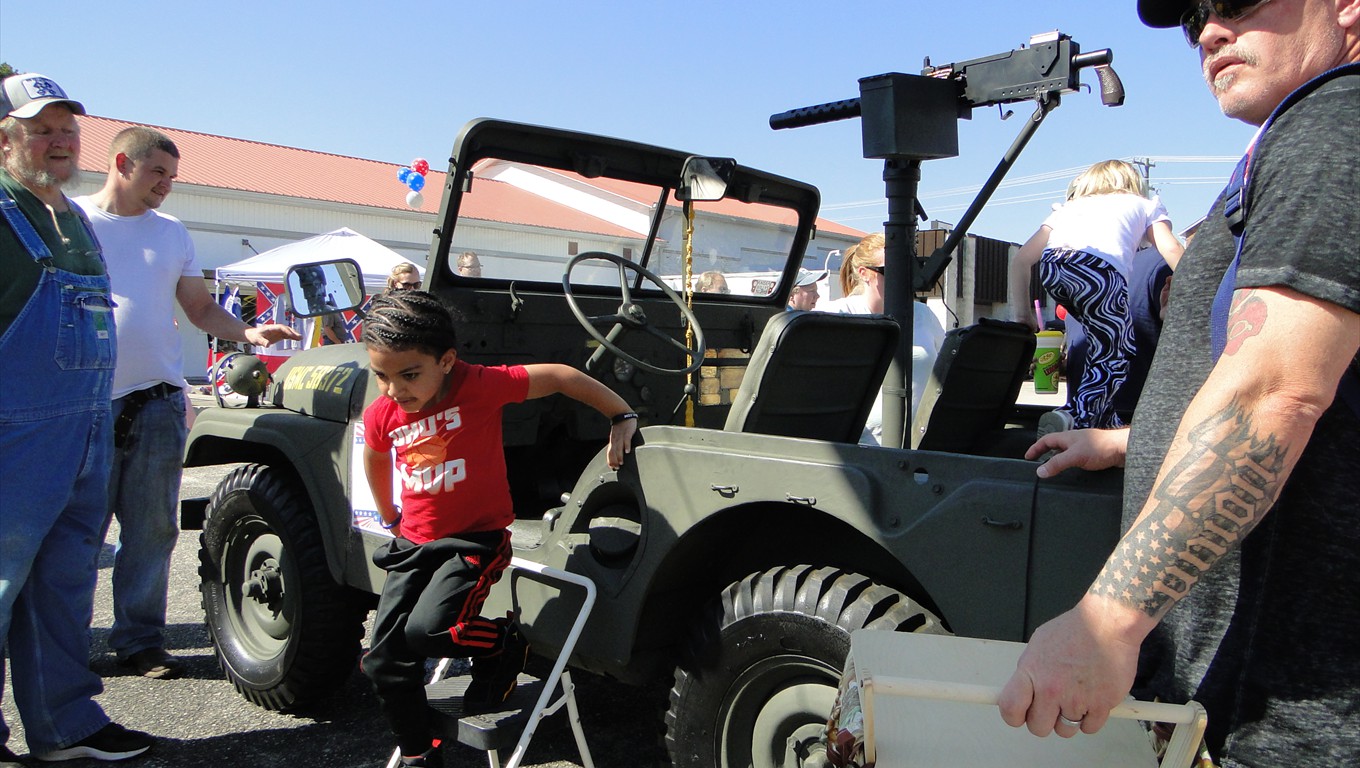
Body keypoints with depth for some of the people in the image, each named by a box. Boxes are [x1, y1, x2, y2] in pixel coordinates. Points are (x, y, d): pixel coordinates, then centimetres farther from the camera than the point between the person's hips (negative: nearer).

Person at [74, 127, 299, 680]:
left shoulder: (172, 234, 14)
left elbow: (201, 310, 17)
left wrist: (251, 333, -1)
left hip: (158, 401, 3)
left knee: (153, 530, 3)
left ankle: (140, 640, 13)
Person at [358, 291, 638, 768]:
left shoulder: (480, 387, -20)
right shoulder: (381, 415, -4)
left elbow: (559, 376, -15)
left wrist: (621, 417, -14)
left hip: (476, 540, -6)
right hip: (413, 545, 6)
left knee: (425, 630, -25)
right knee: (384, 658, 4)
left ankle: (505, 646, 5)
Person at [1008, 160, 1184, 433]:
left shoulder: (1069, 207, 40)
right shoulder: (1145, 205, 35)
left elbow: (1021, 259, 27)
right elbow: (1172, 251, 16)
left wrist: (1021, 313, 27)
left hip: (1051, 265, 4)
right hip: (1100, 267, -4)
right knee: (1112, 359, 6)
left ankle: (1103, 417, 25)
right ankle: (1075, 417, -17)